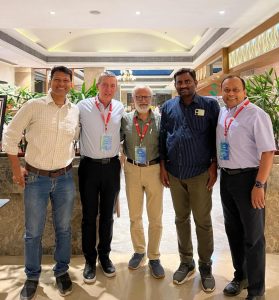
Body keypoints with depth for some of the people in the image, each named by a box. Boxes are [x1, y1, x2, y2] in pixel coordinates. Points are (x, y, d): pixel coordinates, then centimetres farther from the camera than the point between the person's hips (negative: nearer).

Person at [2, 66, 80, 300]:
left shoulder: (75, 111, 3)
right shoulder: (34, 106, -6)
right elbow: (10, 135, -2)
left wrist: (69, 161, 9)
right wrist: (17, 169, -4)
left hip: (64, 178, 3)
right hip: (35, 178, -2)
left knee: (64, 228, 13)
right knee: (33, 232, 9)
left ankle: (62, 271, 34)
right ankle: (32, 277, 30)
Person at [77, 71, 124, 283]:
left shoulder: (120, 108, 3)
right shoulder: (83, 106, -6)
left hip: (112, 166, 3)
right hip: (90, 166, -2)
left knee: (107, 215, 13)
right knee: (89, 215, 7)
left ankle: (104, 255, 30)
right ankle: (90, 260, 23)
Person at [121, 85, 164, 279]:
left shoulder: (160, 120, -1)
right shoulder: (126, 119, 2)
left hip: (154, 169, -1)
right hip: (132, 170, 2)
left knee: (156, 217, 6)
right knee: (135, 215, 13)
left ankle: (154, 257, 23)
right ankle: (139, 251, 33)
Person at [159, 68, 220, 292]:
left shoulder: (209, 105, 0)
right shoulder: (168, 107, 8)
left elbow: (216, 137, -1)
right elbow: (163, 137, 9)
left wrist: (214, 165, -7)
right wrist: (163, 166, 5)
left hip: (200, 173, -3)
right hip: (175, 174, 3)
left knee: (203, 222, 6)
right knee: (181, 219, 13)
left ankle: (206, 266, 23)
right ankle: (186, 263, 29)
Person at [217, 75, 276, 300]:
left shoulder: (256, 115, -12)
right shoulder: (221, 114, 8)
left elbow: (268, 151, -16)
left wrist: (259, 185, -20)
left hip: (248, 178, -7)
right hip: (226, 178, 7)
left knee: (253, 236, 4)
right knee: (233, 230, 18)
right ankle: (240, 276, 39)